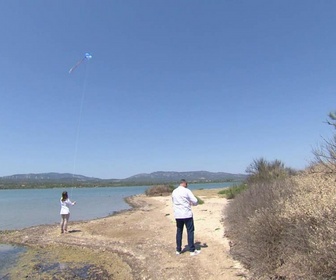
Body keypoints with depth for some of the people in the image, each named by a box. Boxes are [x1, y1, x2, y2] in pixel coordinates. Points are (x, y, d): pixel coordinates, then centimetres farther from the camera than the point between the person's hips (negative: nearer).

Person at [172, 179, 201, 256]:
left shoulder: (174, 192, 7)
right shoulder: (186, 191, -10)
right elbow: (195, 201, -11)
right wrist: (193, 203, 13)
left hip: (177, 215, 5)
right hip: (187, 214, -5)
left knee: (179, 232, 14)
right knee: (190, 231, 4)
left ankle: (178, 250, 21)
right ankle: (192, 250, 9)